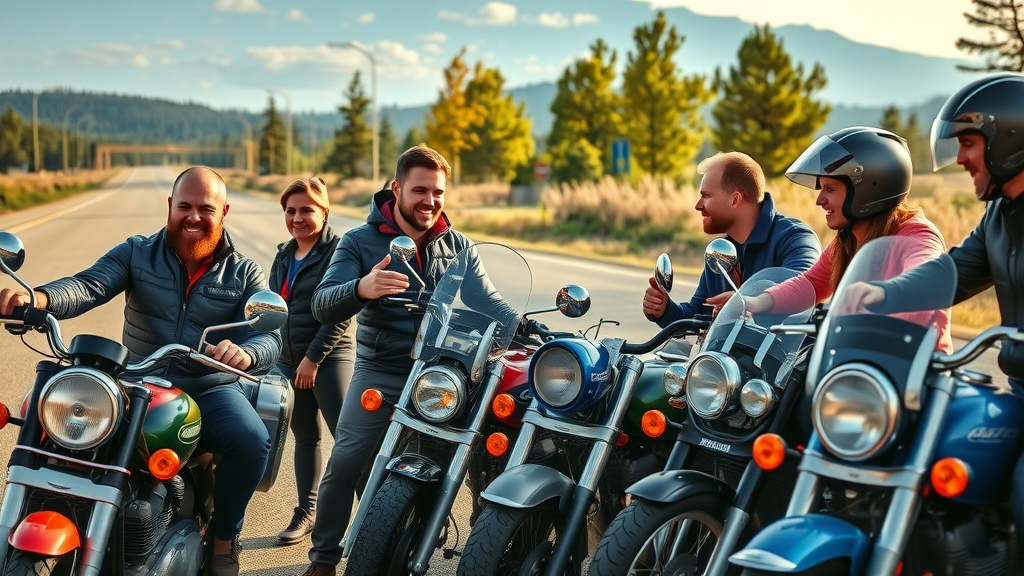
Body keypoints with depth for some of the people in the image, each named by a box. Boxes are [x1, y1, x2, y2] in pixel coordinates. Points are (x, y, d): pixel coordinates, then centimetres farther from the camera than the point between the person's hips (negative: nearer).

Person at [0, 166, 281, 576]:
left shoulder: (244, 274, 5)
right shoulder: (136, 253, 5)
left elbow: (270, 336, -9)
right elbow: (89, 286, -12)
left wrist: (246, 353, -36)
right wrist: (39, 297, -37)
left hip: (211, 392, -1)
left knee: (252, 441, -30)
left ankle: (224, 536, -2)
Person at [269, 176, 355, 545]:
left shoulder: (338, 251, -8)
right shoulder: (283, 256, 15)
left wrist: (314, 357, -15)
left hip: (329, 359, -7)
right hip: (289, 361, 7)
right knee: (305, 437, 14)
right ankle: (306, 512, 24)